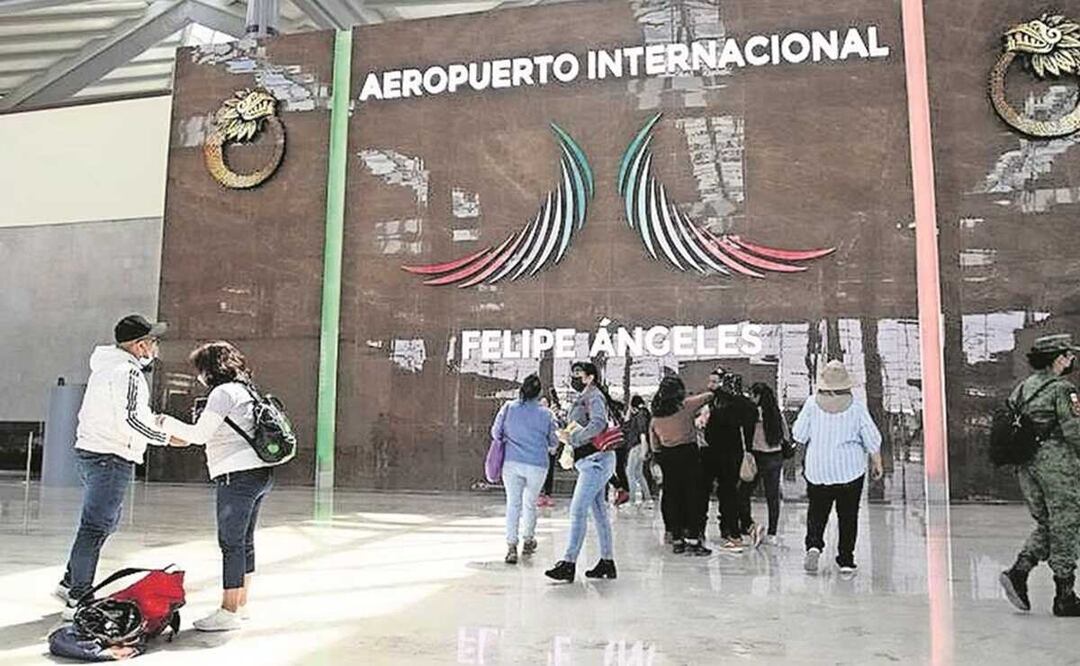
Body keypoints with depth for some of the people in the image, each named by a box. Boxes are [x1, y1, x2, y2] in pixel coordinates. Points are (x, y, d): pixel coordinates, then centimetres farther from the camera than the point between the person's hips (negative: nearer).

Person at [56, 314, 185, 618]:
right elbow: (132, 419, -25)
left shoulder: (108, 364, 13)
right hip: (110, 458, -10)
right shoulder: (128, 373, -17)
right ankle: (78, 600, 3)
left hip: (90, 451, 10)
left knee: (107, 521, 21)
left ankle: (70, 583, 29)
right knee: (95, 527, -4)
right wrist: (167, 438, -15)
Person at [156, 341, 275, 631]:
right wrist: (184, 437, 23)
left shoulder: (223, 392, -10)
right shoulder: (246, 391, 19)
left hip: (238, 476, -10)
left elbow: (201, 434, -12)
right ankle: (241, 605, 24)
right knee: (245, 543, 15)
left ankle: (229, 612, -1)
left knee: (231, 544, -5)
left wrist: (168, 423, 3)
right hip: (261, 473, 10)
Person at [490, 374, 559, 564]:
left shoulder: (508, 407, -3)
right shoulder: (546, 413, -4)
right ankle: (528, 540, 32)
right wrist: (547, 448, 27)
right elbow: (554, 442, 4)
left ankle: (511, 546, -6)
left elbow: (495, 432, 3)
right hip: (537, 465, 0)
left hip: (512, 463, 0)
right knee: (530, 503, 18)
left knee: (513, 503, 3)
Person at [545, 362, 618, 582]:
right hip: (591, 461, 10)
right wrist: (568, 436, 7)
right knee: (599, 512, 12)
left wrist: (573, 438, -19)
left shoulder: (593, 396, -9)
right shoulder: (583, 398, 22)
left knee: (578, 510, -12)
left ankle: (569, 563, -12)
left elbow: (599, 424, -24)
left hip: (596, 460, -10)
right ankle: (607, 562, 19)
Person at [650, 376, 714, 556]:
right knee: (693, 495, 0)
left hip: (667, 458, 4)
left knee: (672, 496, 8)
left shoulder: (655, 416, 7)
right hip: (688, 453, -4)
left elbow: (654, 445, 9)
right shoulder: (686, 405, -6)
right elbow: (709, 396, 3)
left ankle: (677, 539, 12)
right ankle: (692, 538, -2)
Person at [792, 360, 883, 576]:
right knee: (848, 516, 9)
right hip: (851, 470, 0)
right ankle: (846, 561, 12)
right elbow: (872, 439, -1)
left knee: (817, 512, 11)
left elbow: (799, 436, -3)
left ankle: (814, 544, -12)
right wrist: (877, 463, 13)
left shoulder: (812, 404, -6)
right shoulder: (856, 406, -6)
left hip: (818, 470, 0)